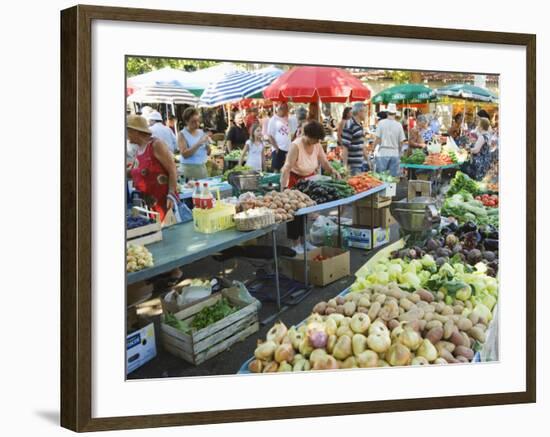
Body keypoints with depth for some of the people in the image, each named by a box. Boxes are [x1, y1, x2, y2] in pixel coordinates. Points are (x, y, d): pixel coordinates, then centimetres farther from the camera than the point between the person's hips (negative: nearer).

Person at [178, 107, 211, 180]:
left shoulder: (201, 132, 9)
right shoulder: (182, 134, -5)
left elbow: (208, 152, 13)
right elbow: (184, 154, -16)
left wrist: (207, 143, -7)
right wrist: (199, 143, -21)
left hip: (203, 167, 5)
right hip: (189, 168, -5)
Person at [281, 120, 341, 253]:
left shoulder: (317, 145, -8)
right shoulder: (296, 145, -26)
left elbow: (324, 161, 1)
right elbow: (287, 168, -29)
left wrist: (332, 170, -20)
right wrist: (283, 189, -35)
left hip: (309, 179, 6)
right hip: (294, 180, -6)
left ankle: (303, 240, 24)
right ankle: (295, 244, 11)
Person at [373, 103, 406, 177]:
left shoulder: (381, 123, -5)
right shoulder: (399, 125, 0)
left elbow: (377, 139, -5)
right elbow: (401, 142, 2)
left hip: (383, 153, -1)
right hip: (395, 153, 1)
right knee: (394, 176, 5)